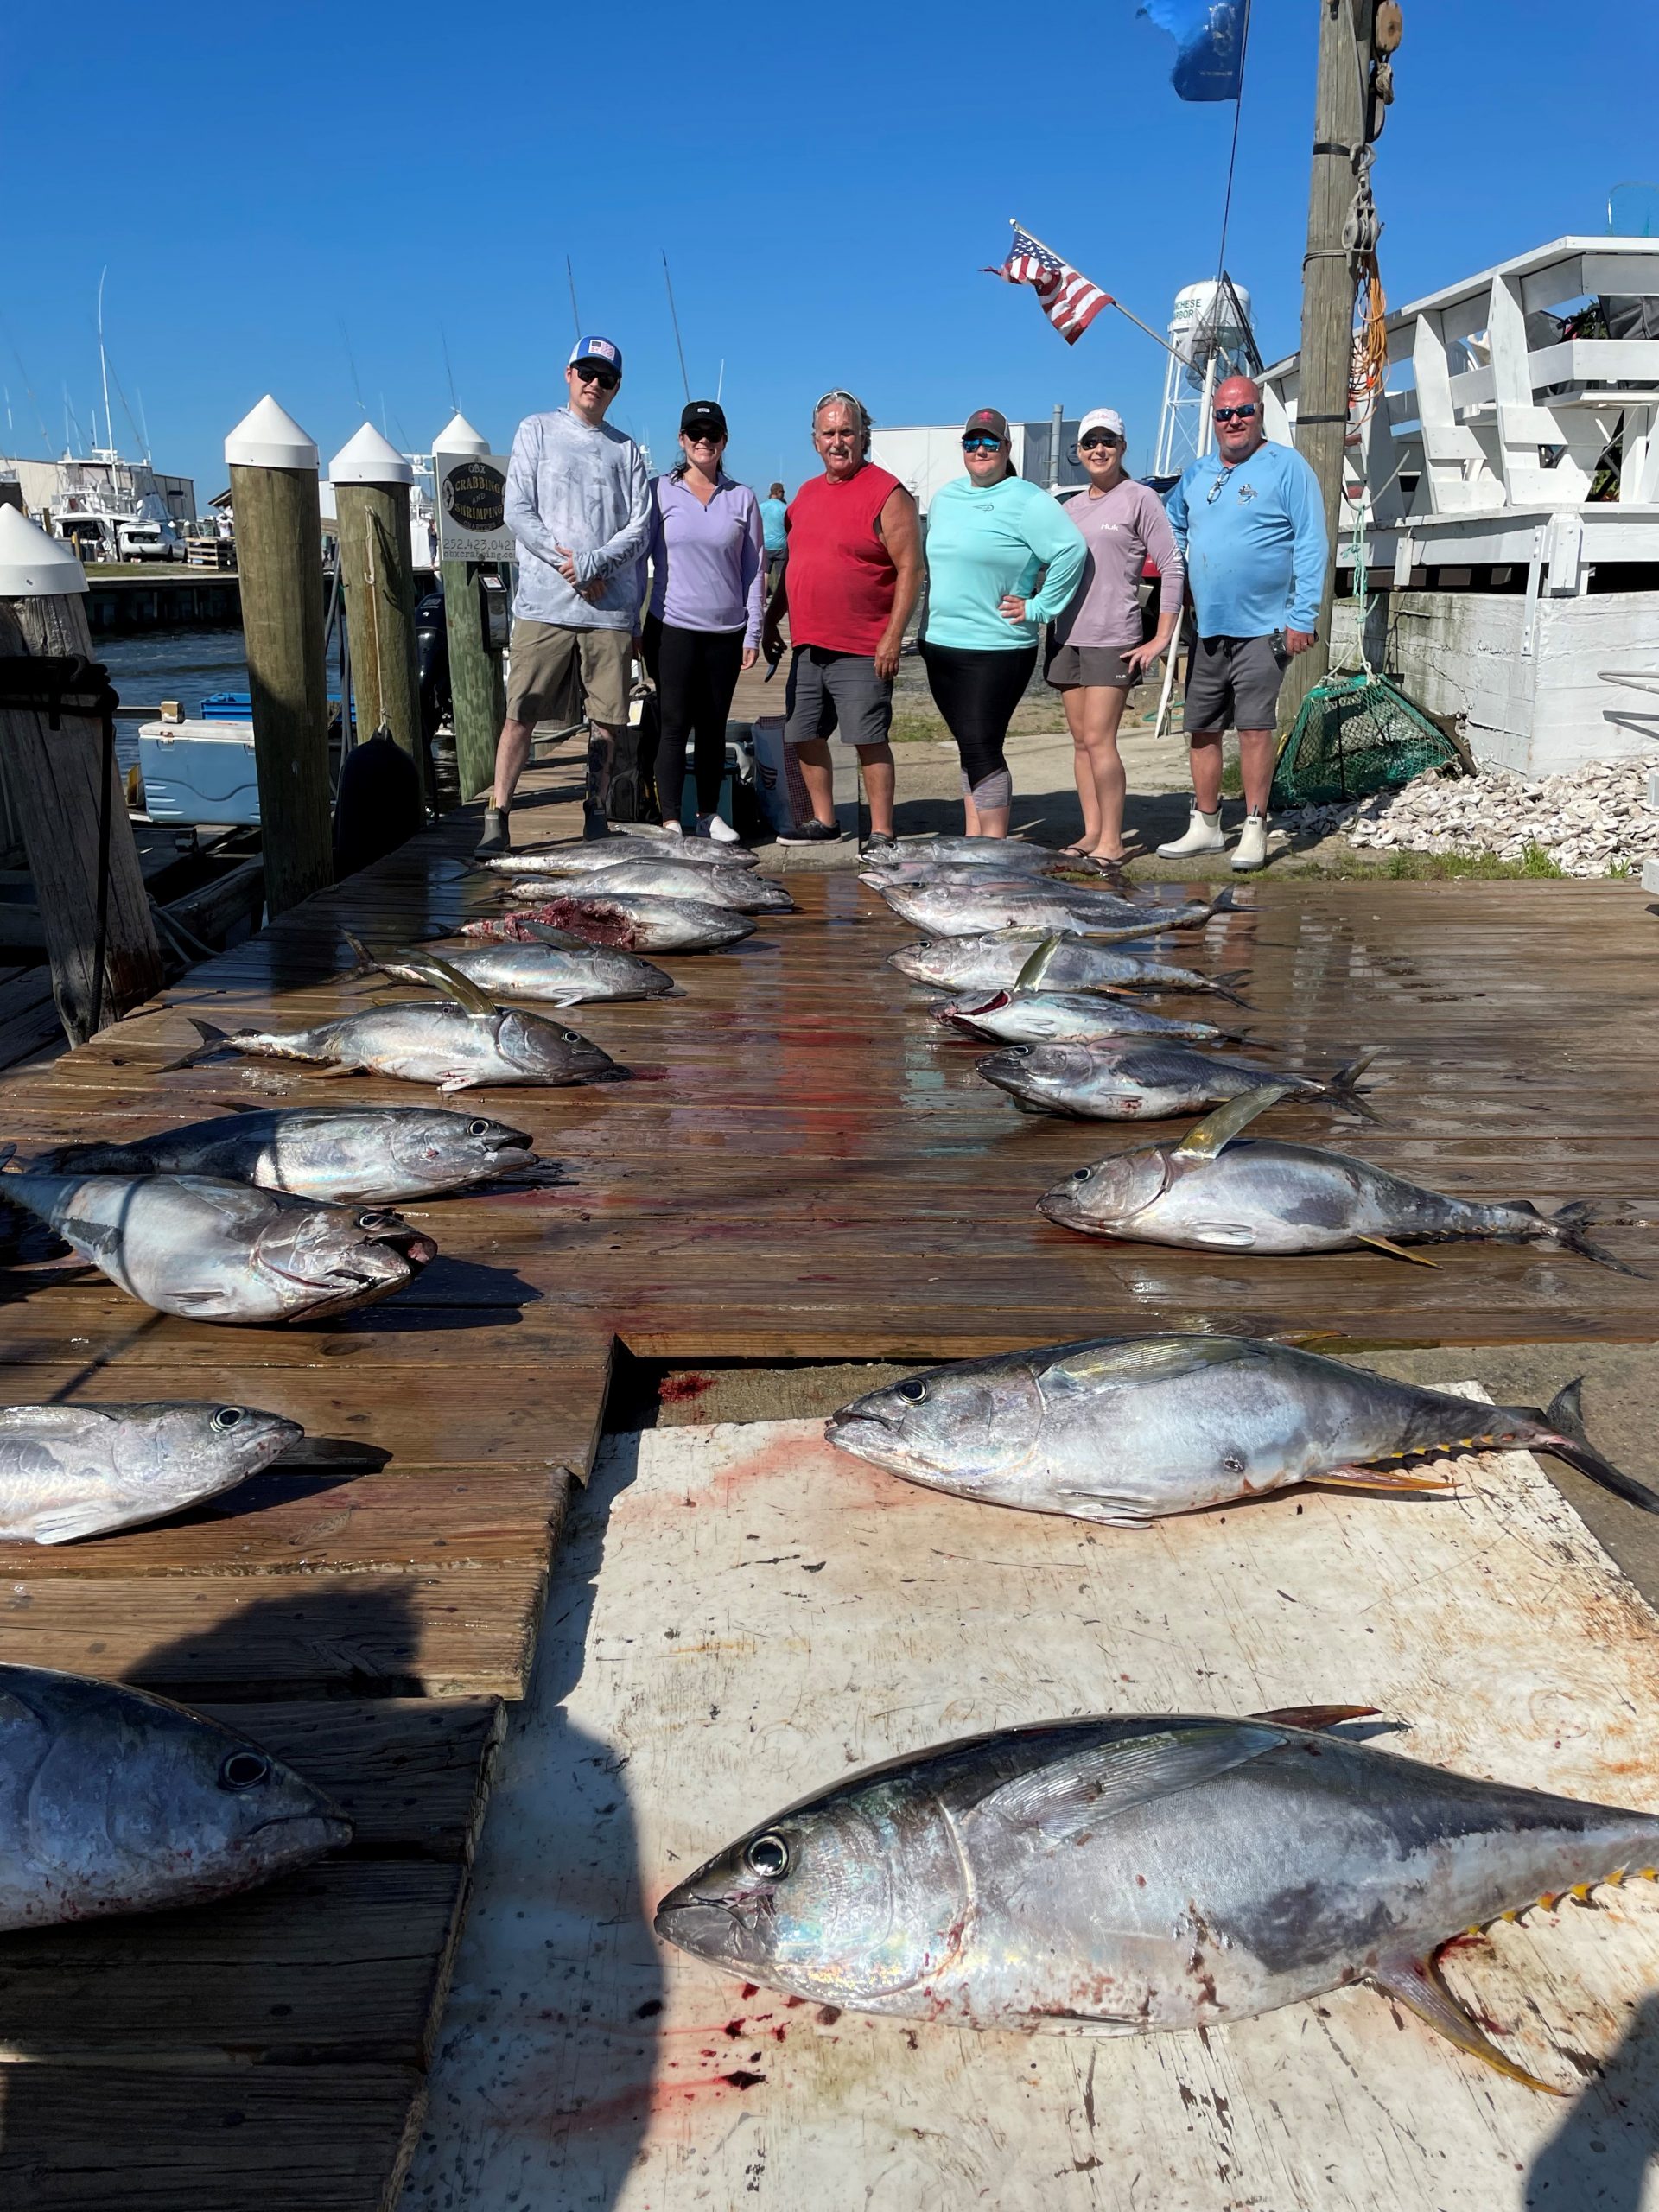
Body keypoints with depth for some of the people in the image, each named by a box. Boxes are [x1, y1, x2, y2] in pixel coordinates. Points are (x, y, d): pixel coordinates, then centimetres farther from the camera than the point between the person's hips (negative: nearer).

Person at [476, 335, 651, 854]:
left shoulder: (625, 450, 14)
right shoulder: (537, 430, 10)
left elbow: (639, 528, 5)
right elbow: (518, 511, 1)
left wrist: (593, 562, -12)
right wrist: (568, 563, -9)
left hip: (611, 606, 2)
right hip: (545, 601, -2)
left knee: (609, 720, 3)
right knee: (521, 713, -5)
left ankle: (597, 820, 13)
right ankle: (496, 817, -1)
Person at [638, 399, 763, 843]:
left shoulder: (742, 498, 8)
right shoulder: (660, 492, 3)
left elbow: (754, 568, 8)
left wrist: (753, 632, 3)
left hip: (726, 630, 2)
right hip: (673, 627, -2)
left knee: (714, 726, 8)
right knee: (674, 723, -4)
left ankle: (709, 814, 17)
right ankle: (670, 820, 0)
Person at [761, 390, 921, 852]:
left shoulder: (887, 494, -7)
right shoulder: (807, 493, 15)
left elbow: (910, 569, -11)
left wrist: (893, 637, -18)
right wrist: (772, 620, 19)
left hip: (862, 650, -7)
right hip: (807, 644, 7)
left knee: (869, 740, -6)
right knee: (804, 736, 11)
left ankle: (881, 834, 0)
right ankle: (823, 822, 24)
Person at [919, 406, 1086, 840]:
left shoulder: (1026, 501, -8)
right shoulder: (945, 497, 15)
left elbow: (1072, 550, -16)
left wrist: (1038, 608, -14)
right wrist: (930, 622, 17)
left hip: (995, 650, -7)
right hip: (939, 643, 7)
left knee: (981, 749, -11)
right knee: (968, 747, 12)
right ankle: (974, 838, 18)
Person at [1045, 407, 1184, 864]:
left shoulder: (1140, 499, -2)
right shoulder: (1071, 507, 15)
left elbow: (1172, 567, -6)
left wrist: (1161, 640, -11)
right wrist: (1046, 624, 13)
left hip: (1113, 639, -6)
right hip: (1066, 637, 6)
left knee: (1099, 741, -12)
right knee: (1081, 742, 7)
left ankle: (1111, 842, -6)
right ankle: (1091, 833, 13)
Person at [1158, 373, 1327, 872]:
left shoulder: (1287, 466, -5)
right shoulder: (1197, 474, 14)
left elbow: (1311, 545, -9)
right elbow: (1172, 528, 30)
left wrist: (1303, 617, -15)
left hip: (1263, 629, -6)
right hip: (1208, 628, 6)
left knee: (1254, 728, -6)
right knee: (1202, 730, 10)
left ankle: (1254, 830, 1)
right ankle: (1205, 826, 20)